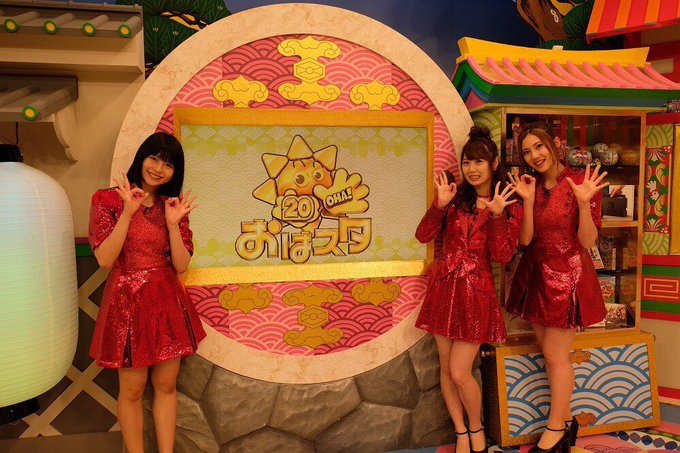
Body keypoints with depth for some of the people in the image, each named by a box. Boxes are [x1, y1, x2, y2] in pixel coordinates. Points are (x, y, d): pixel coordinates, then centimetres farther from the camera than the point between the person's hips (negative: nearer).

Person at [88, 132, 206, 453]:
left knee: (166, 385, 11)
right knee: (132, 390, 5)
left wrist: (173, 223, -13)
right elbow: (104, 259, -13)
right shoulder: (108, 200, -3)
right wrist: (128, 213, -19)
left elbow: (181, 265, -1)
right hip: (128, 302, -3)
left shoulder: (173, 207, 7)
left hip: (168, 302, 4)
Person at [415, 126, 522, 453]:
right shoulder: (456, 197, 8)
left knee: (459, 372, -5)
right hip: (443, 284, 3)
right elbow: (423, 235, 0)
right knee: (445, 367, 9)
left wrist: (496, 215, -18)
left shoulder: (508, 206, 2)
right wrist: (440, 204, -13)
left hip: (476, 289, -3)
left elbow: (502, 255, -8)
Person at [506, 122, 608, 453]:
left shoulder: (582, 182, -10)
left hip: (567, 275, -5)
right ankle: (566, 420, 30)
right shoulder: (530, 186, 5)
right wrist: (528, 200, -14)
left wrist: (584, 202, -26)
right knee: (549, 353, 13)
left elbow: (588, 241, -13)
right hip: (535, 274, 6)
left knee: (555, 354, 1)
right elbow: (525, 238, -4)